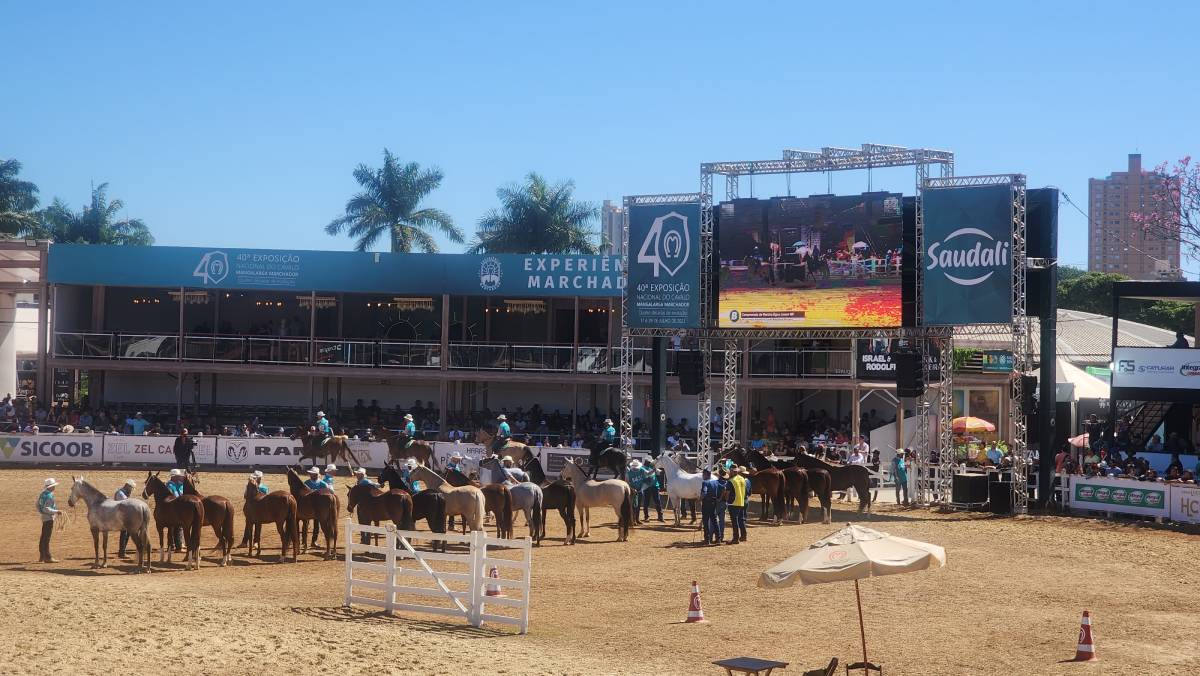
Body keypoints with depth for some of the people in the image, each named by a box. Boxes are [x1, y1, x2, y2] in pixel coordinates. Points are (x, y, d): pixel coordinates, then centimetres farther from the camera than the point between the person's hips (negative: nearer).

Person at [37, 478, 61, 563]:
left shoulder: (42, 495, 9)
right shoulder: (49, 496, -19)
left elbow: (38, 505, 18)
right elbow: (46, 509, -25)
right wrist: (56, 512, -23)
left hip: (44, 517, 10)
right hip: (49, 518, -10)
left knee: (43, 538, 16)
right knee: (46, 538, -6)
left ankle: (42, 557, 24)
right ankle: (47, 557, -4)